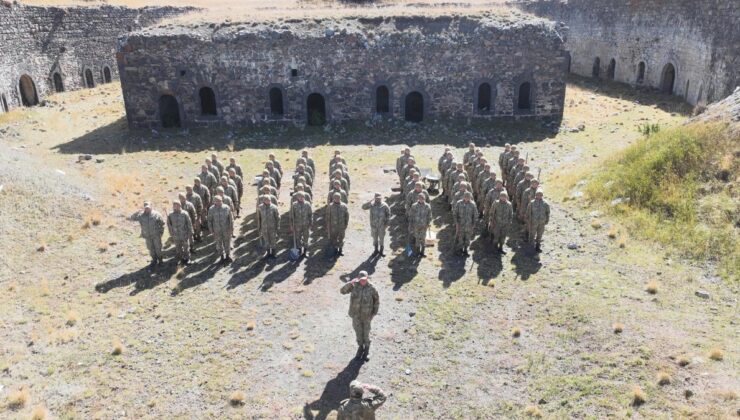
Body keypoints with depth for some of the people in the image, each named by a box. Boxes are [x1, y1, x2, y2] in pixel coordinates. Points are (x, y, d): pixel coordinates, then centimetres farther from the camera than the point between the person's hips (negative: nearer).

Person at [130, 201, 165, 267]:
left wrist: (161, 232, -4)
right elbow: (132, 218, -8)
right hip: (147, 236, 3)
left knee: (158, 248, 8)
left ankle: (160, 259, 27)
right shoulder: (141, 215, -2)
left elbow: (162, 223, -2)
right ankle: (154, 260, 30)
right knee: (151, 248, 13)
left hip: (156, 235, -3)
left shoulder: (156, 214, -8)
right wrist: (138, 212, -22)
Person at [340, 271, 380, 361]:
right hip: (356, 314, 2)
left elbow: (376, 299, -1)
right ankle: (360, 347, 36)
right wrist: (350, 283, -32)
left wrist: (374, 312, -3)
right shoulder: (354, 285, -12)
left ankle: (367, 350, 31)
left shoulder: (371, 288, -14)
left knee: (366, 332, 9)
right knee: (358, 331, 15)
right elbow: (342, 291, -18)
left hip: (366, 314, -2)